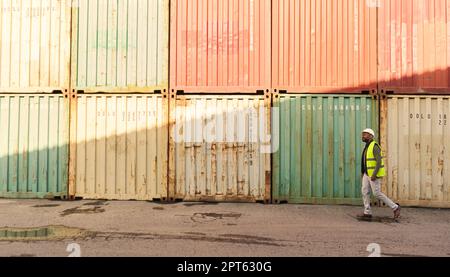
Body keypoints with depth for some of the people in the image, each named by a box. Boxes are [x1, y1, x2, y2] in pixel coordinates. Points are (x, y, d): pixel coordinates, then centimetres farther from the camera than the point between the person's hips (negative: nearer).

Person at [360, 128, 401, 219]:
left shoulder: (374, 146, -18)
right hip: (368, 173, 9)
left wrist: (374, 175, -27)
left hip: (374, 174, -9)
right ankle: (367, 213, 4)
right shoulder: (368, 147, 13)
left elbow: (379, 161, -24)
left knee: (377, 194, -7)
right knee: (365, 192, 1)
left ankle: (395, 207, 6)